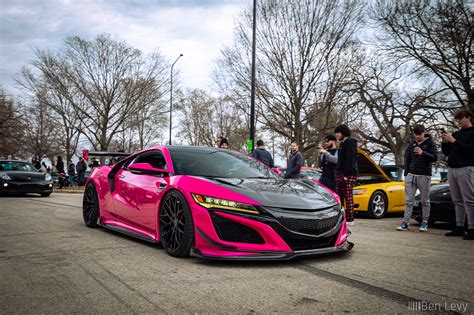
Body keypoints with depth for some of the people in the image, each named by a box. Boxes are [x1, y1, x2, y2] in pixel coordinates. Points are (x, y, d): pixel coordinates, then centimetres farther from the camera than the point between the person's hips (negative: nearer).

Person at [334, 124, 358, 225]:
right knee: (339, 196, 7)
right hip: (340, 174, 10)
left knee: (348, 196, -8)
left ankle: (350, 219, -4)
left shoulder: (350, 143, -8)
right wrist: (338, 173, 18)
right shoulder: (342, 144, 23)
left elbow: (350, 160, -18)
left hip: (348, 175, -10)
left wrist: (346, 174, -22)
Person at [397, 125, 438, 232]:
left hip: (424, 176, -3)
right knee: (409, 200, 1)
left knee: (425, 201, 4)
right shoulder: (412, 143, 12)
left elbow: (435, 158, -6)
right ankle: (405, 222, 1)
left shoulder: (430, 143, 1)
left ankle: (425, 223, 11)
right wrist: (406, 173, 9)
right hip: (411, 175, 3)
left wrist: (423, 153, -21)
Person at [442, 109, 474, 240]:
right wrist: (444, 141, 3)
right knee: (457, 201, 6)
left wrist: (453, 141, -14)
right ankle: (459, 228, 8)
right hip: (452, 169, 7)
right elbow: (446, 152, 20)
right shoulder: (456, 134, 20)